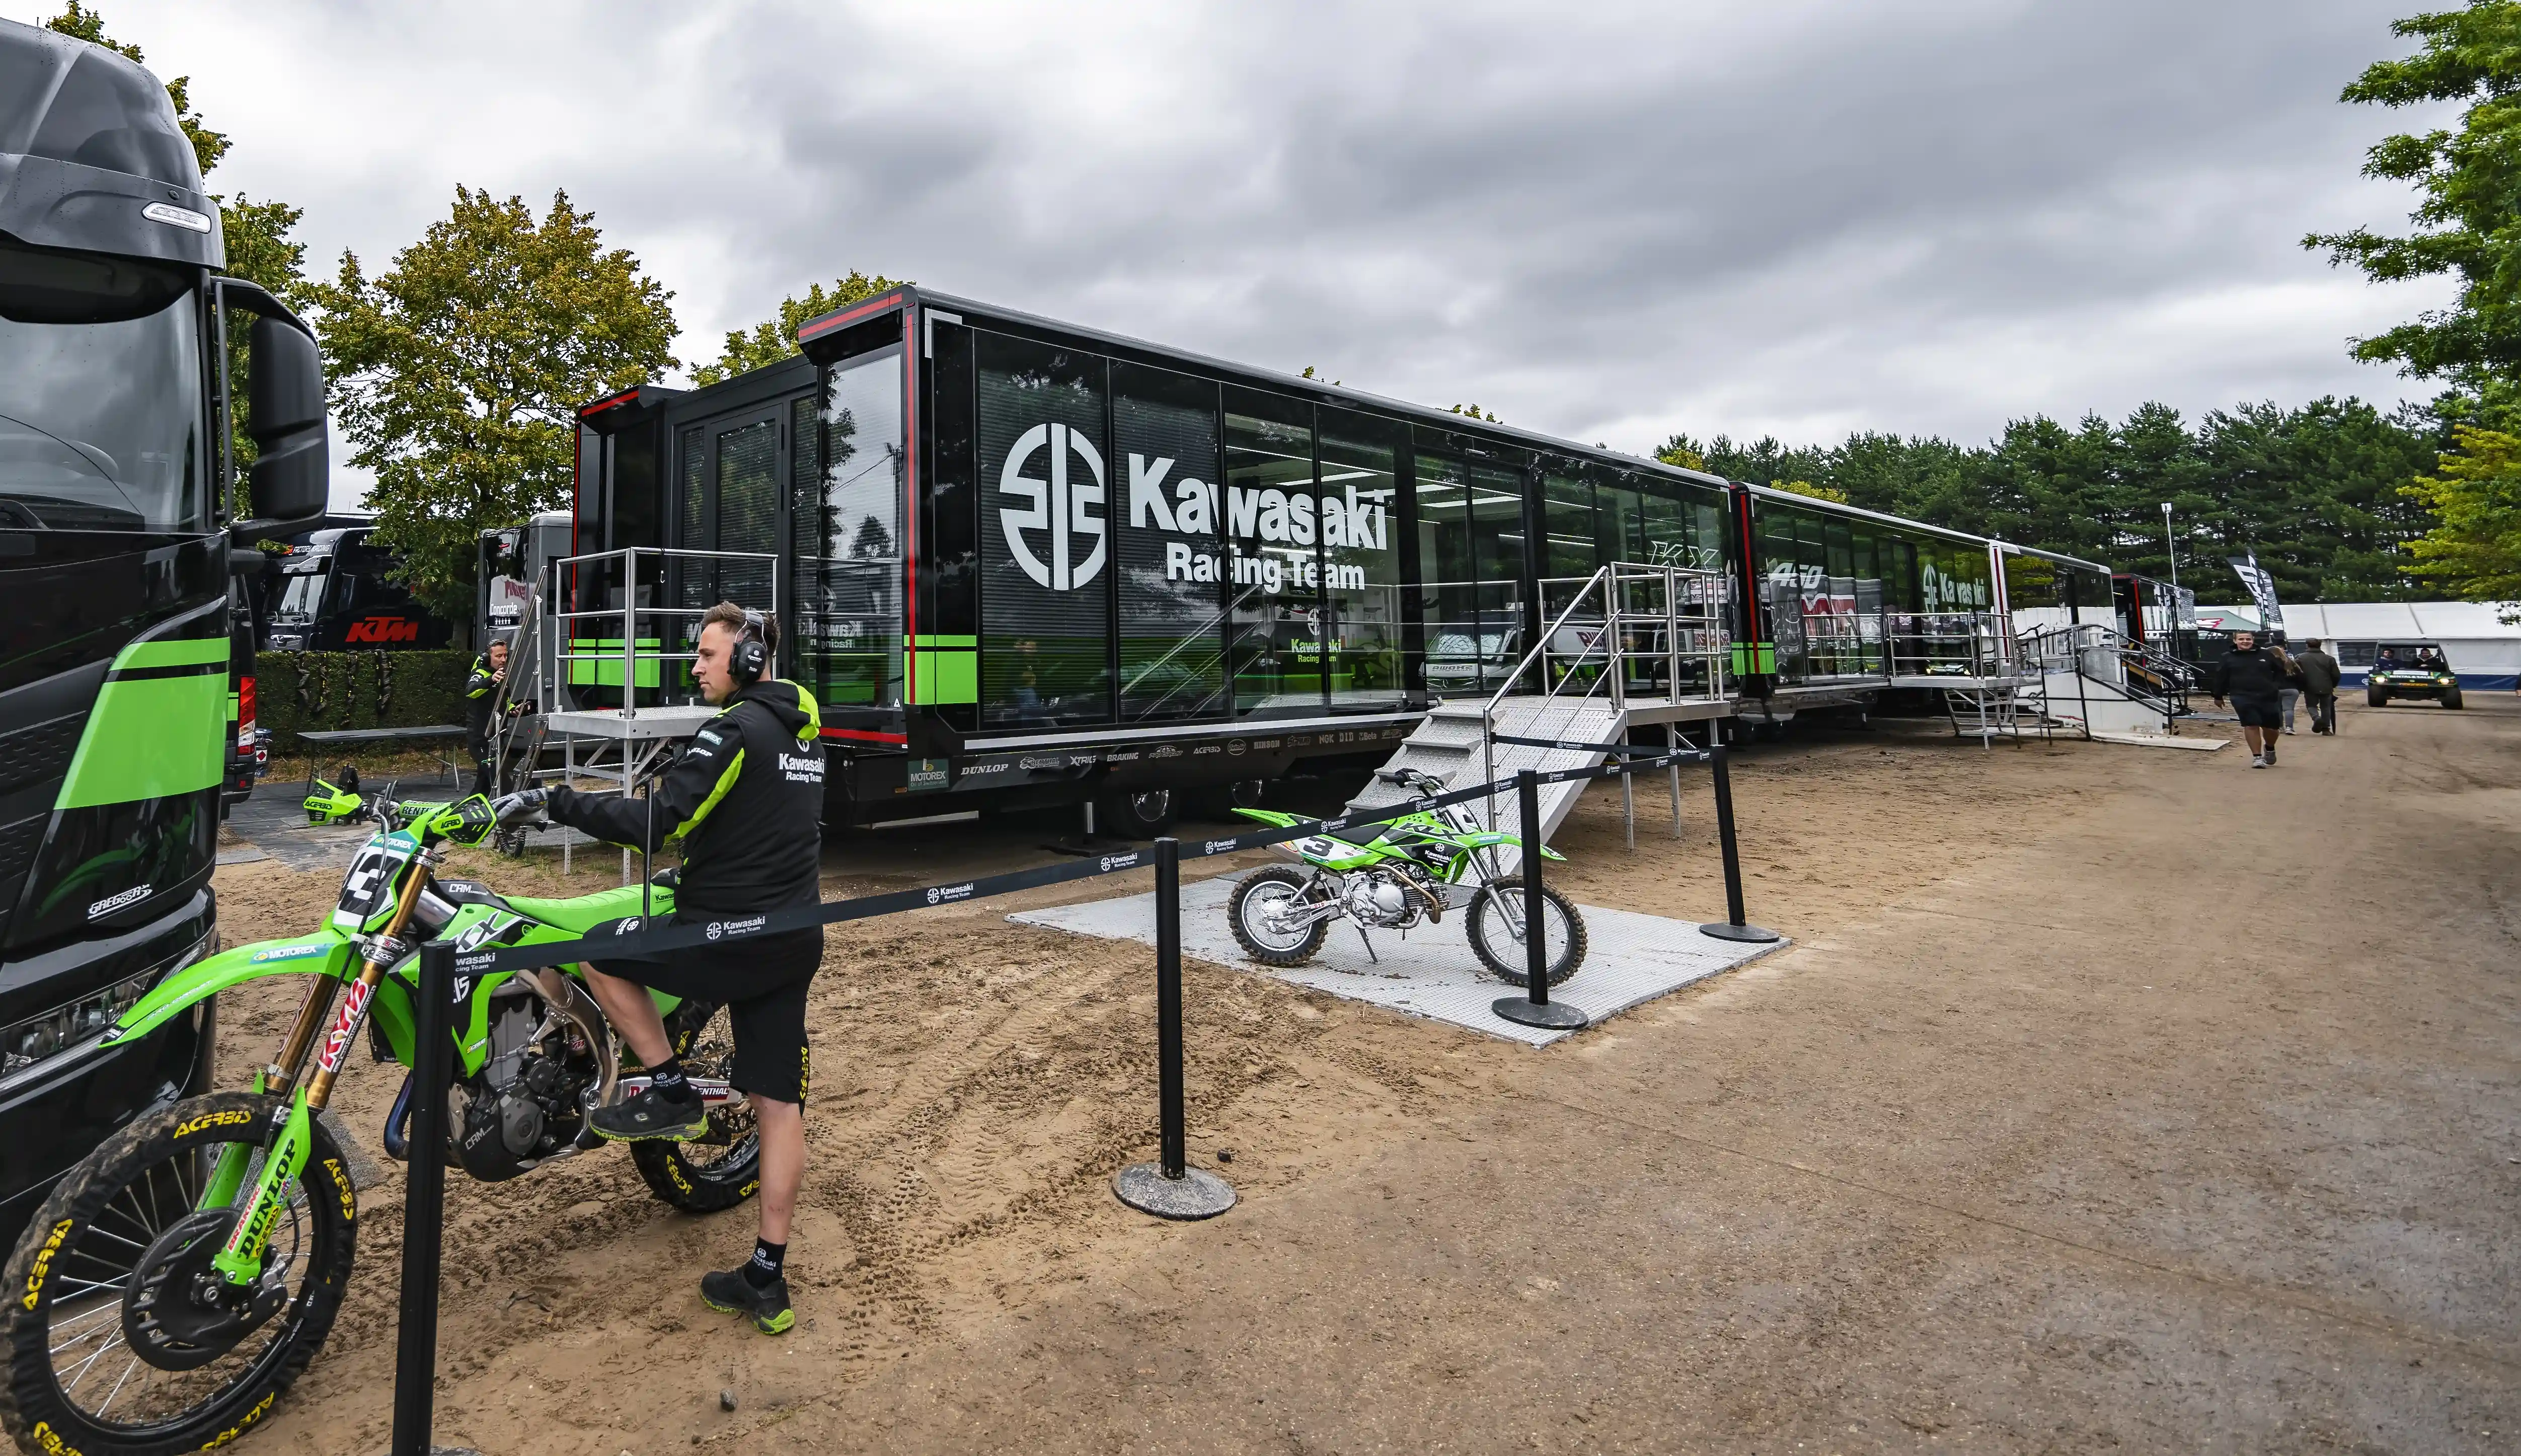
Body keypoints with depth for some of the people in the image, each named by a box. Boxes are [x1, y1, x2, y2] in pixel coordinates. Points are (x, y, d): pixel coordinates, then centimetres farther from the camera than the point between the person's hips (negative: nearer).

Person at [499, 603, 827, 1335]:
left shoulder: (734, 732, -14)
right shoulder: (802, 730, 13)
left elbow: (659, 821, -22)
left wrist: (555, 800, -16)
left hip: (730, 938, -8)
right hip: (796, 941, 8)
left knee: (601, 951, 15)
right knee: (778, 1101, 8)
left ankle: (670, 1091, 14)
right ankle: (767, 1279, 15)